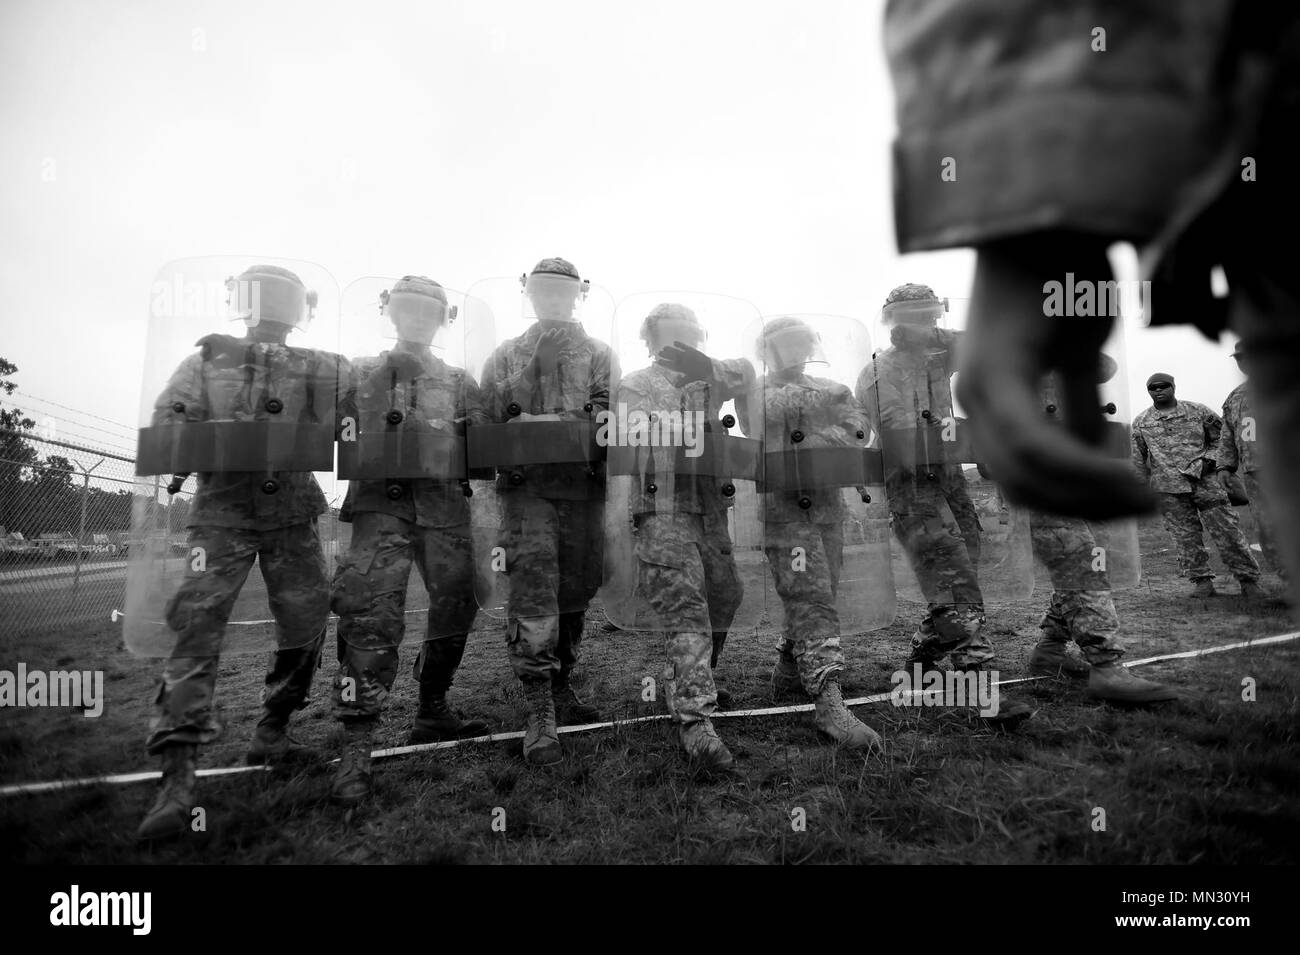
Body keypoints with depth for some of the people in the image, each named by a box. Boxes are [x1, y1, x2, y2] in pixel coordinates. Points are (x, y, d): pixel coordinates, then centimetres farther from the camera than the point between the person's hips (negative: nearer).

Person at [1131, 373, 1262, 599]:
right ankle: (1202, 581, 12)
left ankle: (1249, 581, 7)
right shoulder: (1141, 422, 8)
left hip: (1205, 481, -1)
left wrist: (1209, 459, -2)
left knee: (1227, 532, -1)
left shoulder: (1198, 411, 6)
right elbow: (1138, 460, 14)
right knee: (1186, 537, 2)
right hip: (1168, 489, 1)